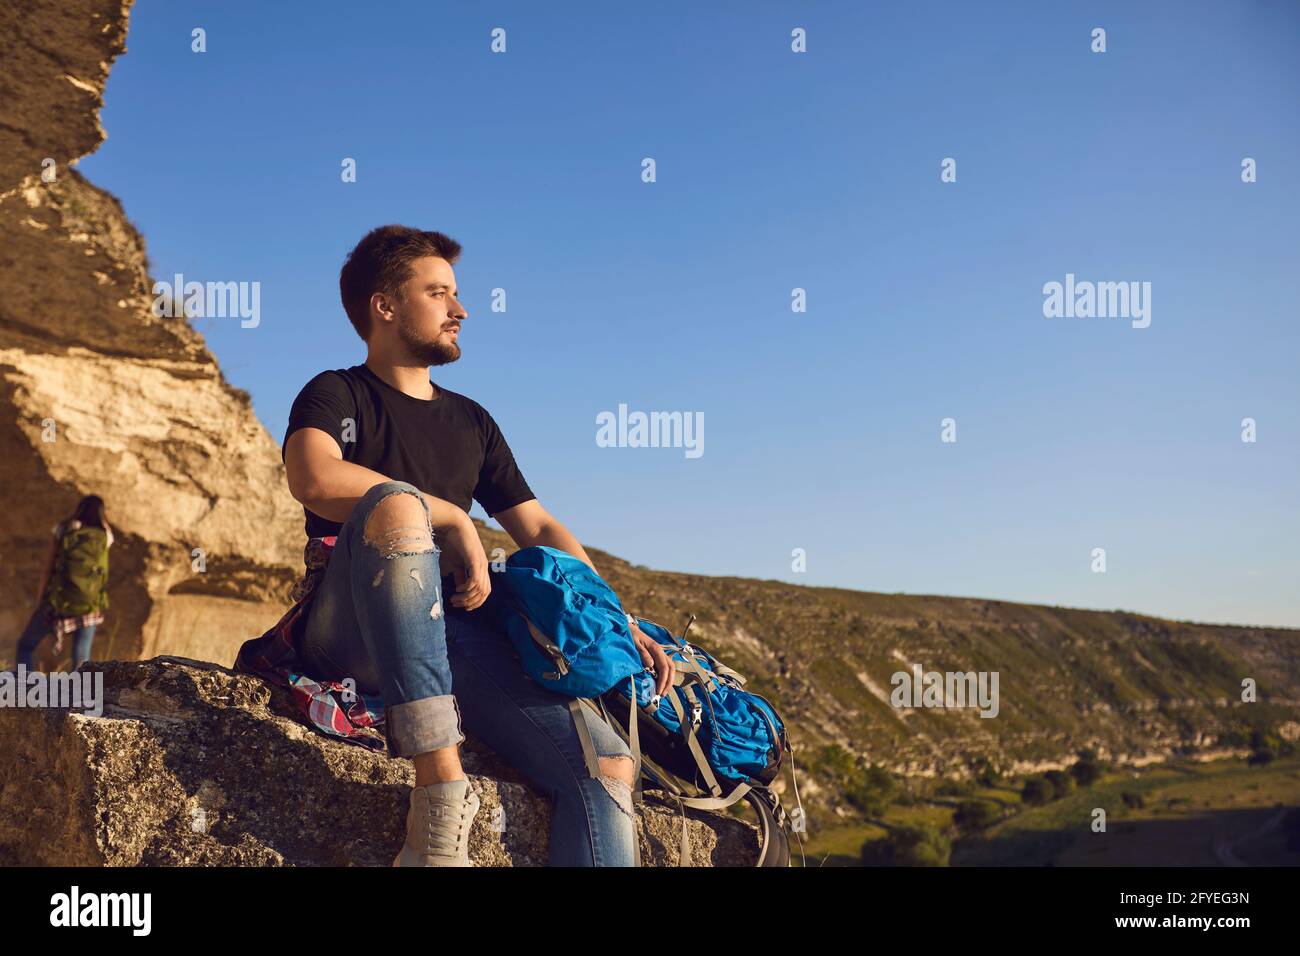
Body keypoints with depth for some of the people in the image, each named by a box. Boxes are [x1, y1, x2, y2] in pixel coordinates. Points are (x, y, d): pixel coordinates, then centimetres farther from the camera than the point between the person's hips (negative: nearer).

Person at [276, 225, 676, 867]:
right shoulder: (336, 395, 10)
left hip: (458, 634, 5)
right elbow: (314, 479, -14)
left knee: (607, 764, -17)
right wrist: (453, 519, -13)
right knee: (395, 504, -37)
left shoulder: (471, 422, 27)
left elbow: (540, 530, 25)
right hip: (352, 635, -4)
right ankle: (440, 789, -41)